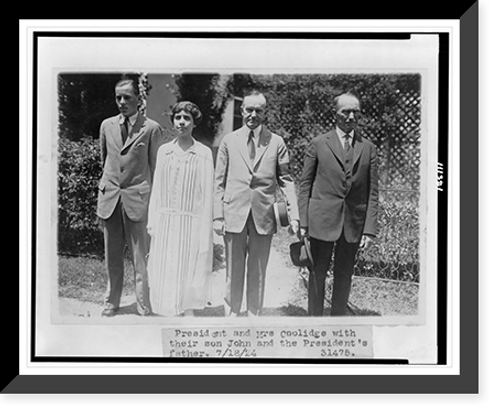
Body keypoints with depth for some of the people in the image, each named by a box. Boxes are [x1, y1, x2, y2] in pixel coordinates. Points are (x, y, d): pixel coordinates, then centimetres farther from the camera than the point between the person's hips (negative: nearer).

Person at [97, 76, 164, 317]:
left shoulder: (151, 128, -4)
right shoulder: (107, 125, 8)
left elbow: (156, 167, -1)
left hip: (137, 198, -4)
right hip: (109, 197, 4)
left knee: (140, 258, -1)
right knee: (112, 256, 12)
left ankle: (143, 308, 8)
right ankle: (112, 302, 23)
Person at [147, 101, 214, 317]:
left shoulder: (204, 153, -3)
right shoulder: (164, 151, 7)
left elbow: (207, 194, -3)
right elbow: (156, 189, 11)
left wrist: (205, 232, -5)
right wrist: (152, 222, 7)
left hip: (191, 223, -3)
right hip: (165, 221, 3)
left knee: (189, 274, 3)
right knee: (166, 274, 5)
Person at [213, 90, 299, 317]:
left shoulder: (276, 142, 4)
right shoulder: (229, 141, 6)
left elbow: (286, 180, 4)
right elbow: (219, 181, 6)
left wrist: (294, 215, -5)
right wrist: (217, 216, 0)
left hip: (264, 215, 0)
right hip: (234, 214, 0)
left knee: (258, 272, 7)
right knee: (234, 271, 7)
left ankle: (253, 315, 18)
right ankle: (231, 314, 18)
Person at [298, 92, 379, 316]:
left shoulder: (368, 148, 6)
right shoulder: (318, 144, 2)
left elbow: (373, 192, 4)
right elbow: (305, 185, 3)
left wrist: (369, 228, -3)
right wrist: (303, 222, -4)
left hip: (354, 222, 2)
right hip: (322, 220, -2)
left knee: (344, 277, 9)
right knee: (317, 274, 5)